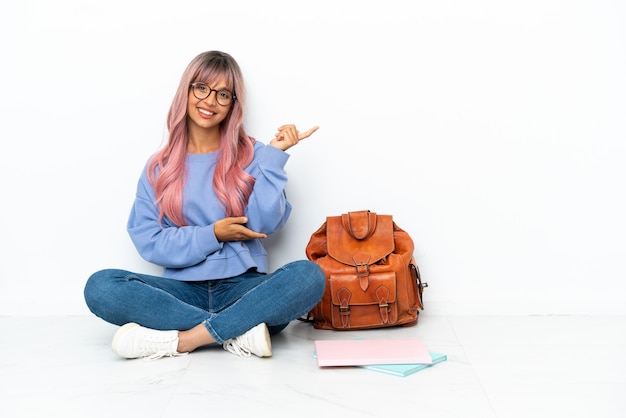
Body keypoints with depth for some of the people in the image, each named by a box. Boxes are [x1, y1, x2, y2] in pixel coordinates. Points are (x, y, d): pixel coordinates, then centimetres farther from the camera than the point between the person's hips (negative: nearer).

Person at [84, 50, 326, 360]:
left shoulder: (251, 156, 7)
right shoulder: (159, 167, 9)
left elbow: (265, 224, -7)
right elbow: (148, 242, 1)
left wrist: (274, 156, -9)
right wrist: (212, 235, -9)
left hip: (243, 286, -1)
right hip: (184, 290, 1)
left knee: (309, 276, -30)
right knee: (100, 286, -24)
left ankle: (182, 340, -29)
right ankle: (238, 332, -26)